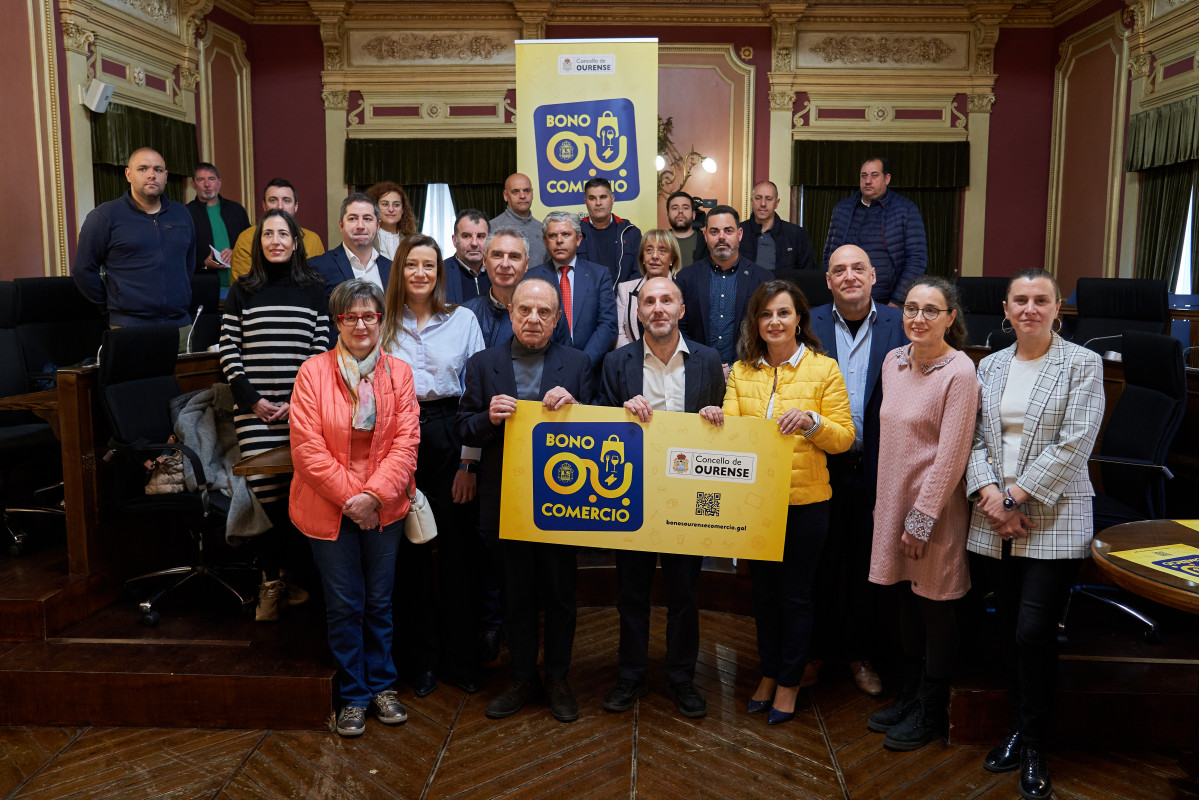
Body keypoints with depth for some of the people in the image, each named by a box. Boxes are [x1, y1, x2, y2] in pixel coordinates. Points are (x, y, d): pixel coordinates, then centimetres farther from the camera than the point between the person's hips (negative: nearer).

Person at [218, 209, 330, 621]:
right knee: (265, 494, -5)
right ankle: (272, 583, 8)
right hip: (255, 409, 0)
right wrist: (251, 400, -3)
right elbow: (228, 352, 7)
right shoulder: (242, 291, 10)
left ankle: (290, 575, 14)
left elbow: (321, 351, 5)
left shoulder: (313, 290, 9)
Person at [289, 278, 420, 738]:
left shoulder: (398, 372, 3)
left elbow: (405, 442, -3)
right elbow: (307, 448, -10)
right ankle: (353, 695, 22)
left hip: (384, 508, 2)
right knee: (344, 605, 7)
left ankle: (382, 685, 30)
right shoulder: (313, 372, -5)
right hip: (330, 509, -2)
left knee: (379, 601, 12)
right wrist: (349, 498, -14)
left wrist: (374, 495, -14)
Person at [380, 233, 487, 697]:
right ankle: (423, 658, 22)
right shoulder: (384, 325, 8)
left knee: (459, 548, 2)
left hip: (448, 438, -1)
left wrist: (470, 460, -5)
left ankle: (460, 659, 18)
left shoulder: (463, 320, 4)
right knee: (411, 552, 7)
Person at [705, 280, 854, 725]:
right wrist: (715, 420, -22)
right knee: (763, 590, 15)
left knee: (794, 595, 7)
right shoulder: (741, 371, 6)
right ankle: (769, 673, 33)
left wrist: (811, 421, -23)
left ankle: (789, 681, 26)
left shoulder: (823, 369, -3)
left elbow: (844, 438, -6)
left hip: (805, 500, -3)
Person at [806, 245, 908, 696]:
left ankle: (858, 654, 31)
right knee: (817, 563, 11)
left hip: (874, 468, 0)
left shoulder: (900, 326, 0)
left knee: (865, 565, 13)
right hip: (821, 466, 0)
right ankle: (815, 651, 28)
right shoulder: (808, 325, 1)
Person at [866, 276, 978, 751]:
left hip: (936, 505, -6)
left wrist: (923, 517, -17)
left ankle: (932, 712, 23)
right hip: (895, 498, 7)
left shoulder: (960, 372, -15)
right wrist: (888, 503, 14)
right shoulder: (894, 362, 6)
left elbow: (951, 454, -17)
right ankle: (910, 696, 34)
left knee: (935, 607, 7)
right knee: (907, 600, 17)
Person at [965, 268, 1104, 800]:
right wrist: (989, 494, -8)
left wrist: (1015, 494, -13)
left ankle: (1034, 747, 11)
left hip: (1054, 522, -4)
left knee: (1034, 633, -7)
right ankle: (1017, 729, 27)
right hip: (994, 524, 4)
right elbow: (974, 438, 8)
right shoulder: (989, 366, 12)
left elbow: (1073, 444, -10)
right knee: (1010, 632, 11)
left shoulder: (1082, 364, -1)